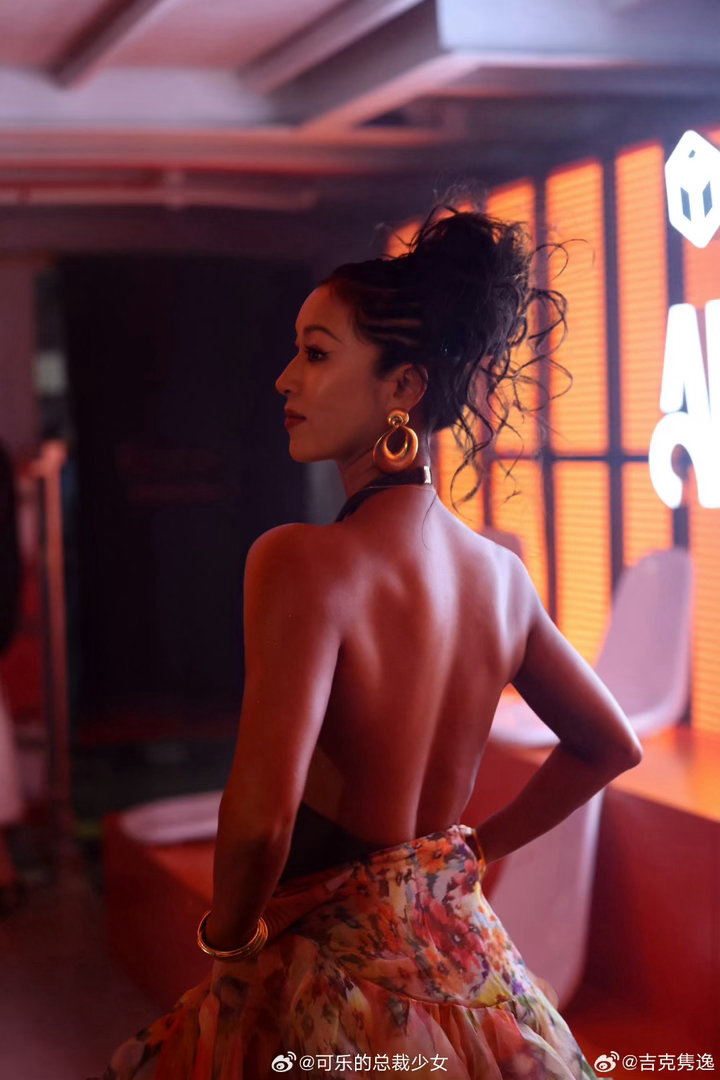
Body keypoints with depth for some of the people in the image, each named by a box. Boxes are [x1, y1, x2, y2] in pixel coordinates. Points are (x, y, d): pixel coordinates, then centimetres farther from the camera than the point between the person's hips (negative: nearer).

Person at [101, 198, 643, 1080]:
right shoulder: (500, 573, -1)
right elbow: (611, 746, 12)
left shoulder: (301, 561, -22)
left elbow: (261, 816, -31)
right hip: (467, 966, 6)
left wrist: (228, 933, -12)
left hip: (337, 976, -6)